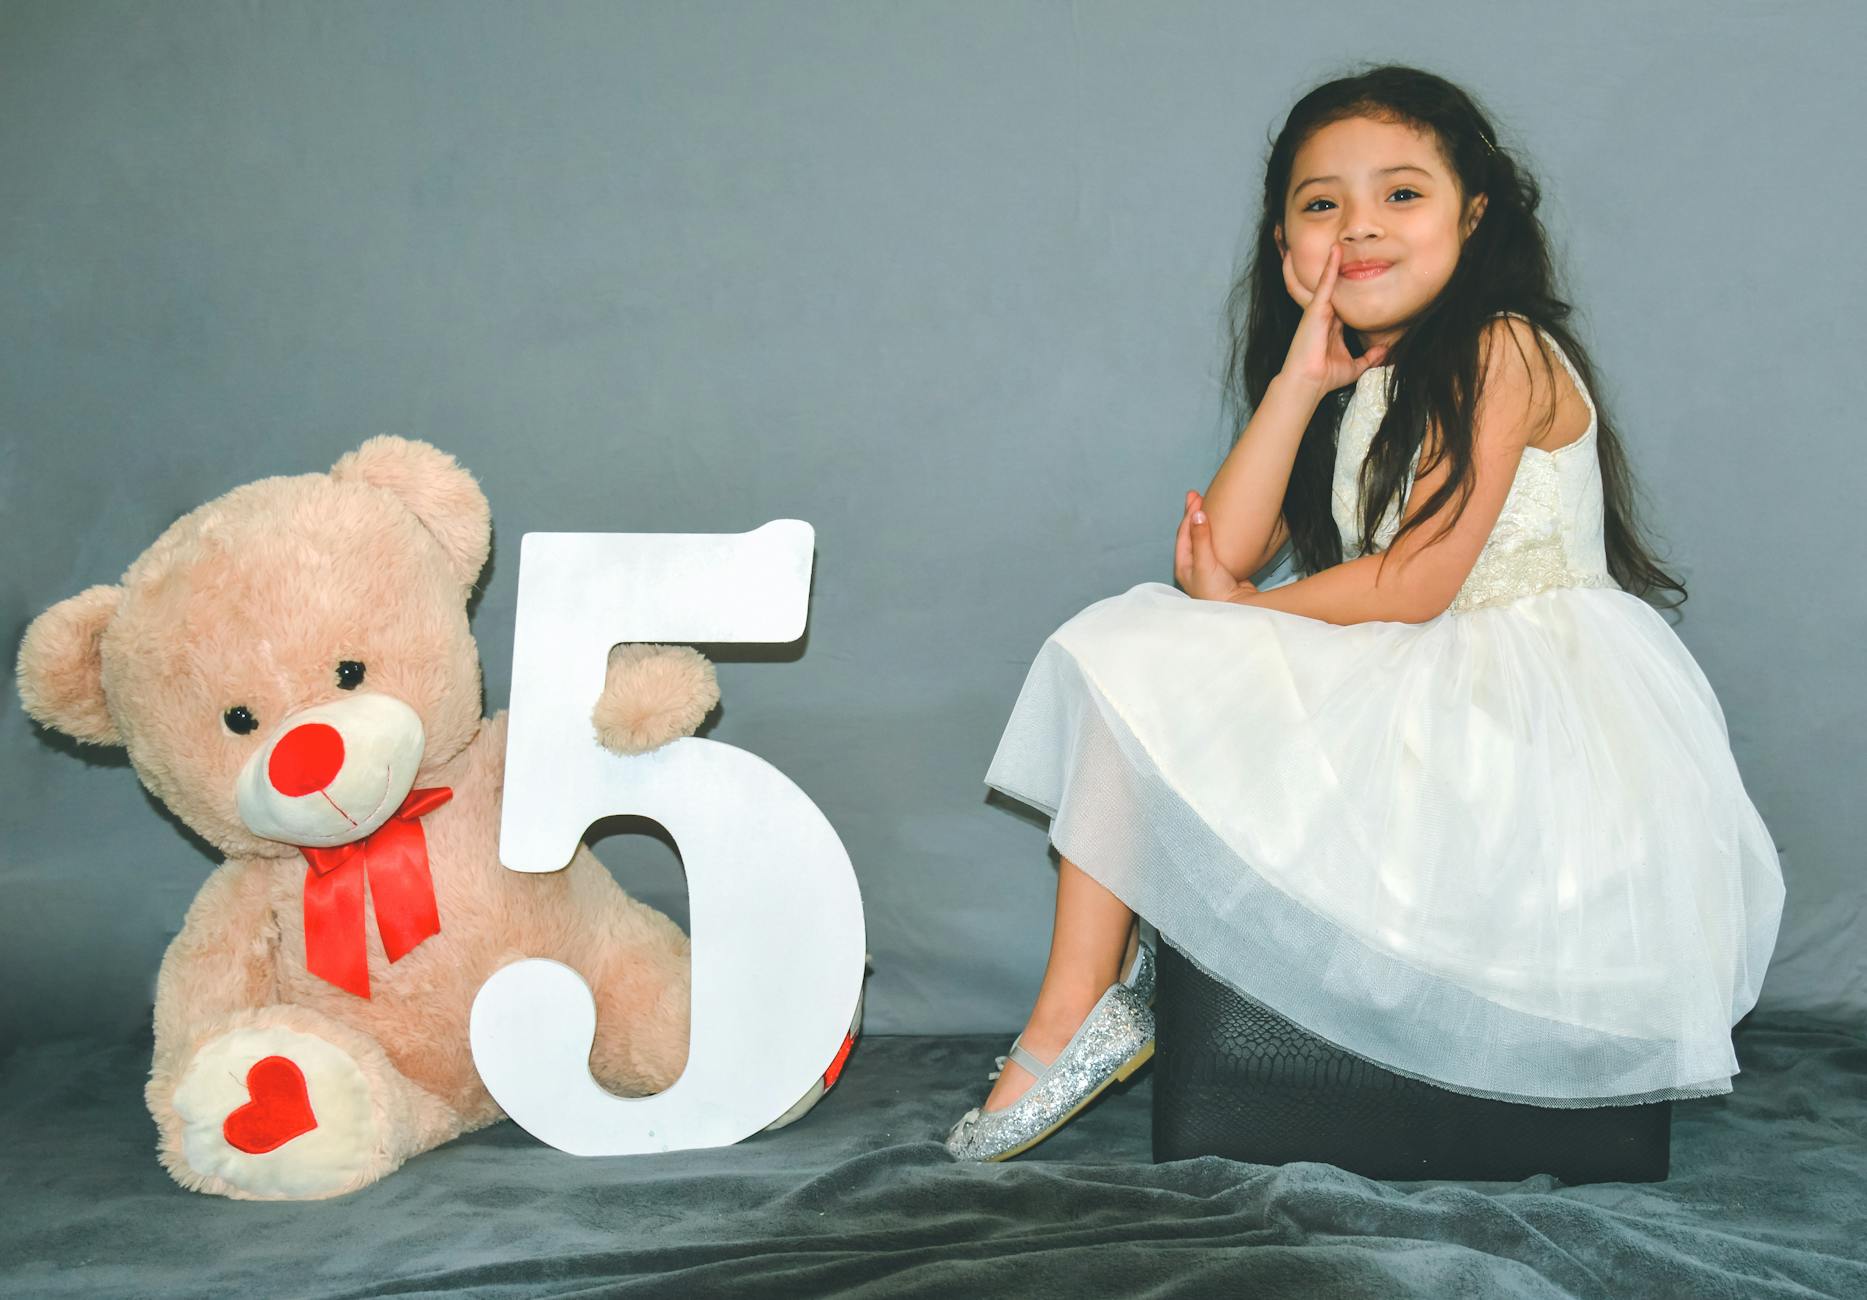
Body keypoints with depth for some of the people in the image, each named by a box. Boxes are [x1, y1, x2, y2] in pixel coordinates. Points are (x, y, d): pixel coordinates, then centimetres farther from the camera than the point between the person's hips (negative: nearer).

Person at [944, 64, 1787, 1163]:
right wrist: (1300, 378, -4)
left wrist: (1244, 611, -3)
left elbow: (1412, 586, -16)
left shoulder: (1500, 353, -9)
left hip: (1525, 701, -9)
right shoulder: (1353, 392, 15)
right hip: (1397, 693, 9)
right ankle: (1075, 1015, -6)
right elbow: (1221, 555, 0)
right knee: (1125, 652, 2)